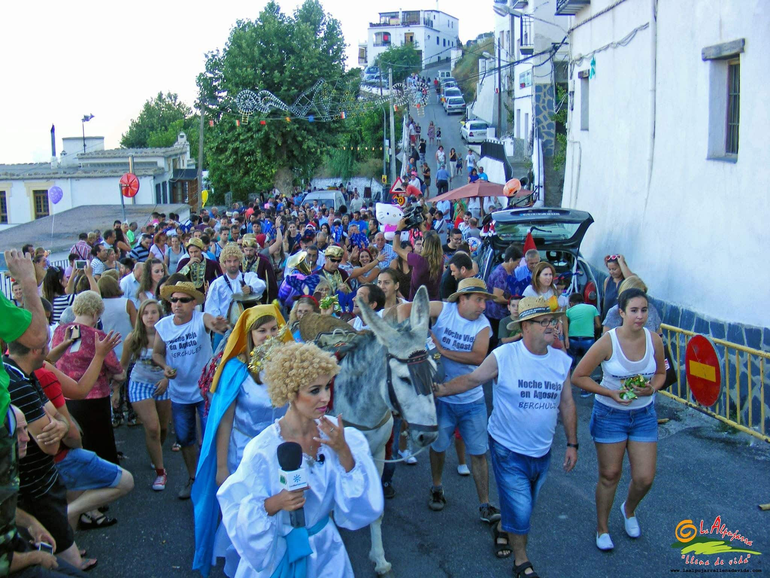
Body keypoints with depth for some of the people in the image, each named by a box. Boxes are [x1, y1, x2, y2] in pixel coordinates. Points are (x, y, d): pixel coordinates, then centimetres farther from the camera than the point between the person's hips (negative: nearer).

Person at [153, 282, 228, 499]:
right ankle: (193, 478, 36)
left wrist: (219, 325, -66)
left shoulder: (202, 319, -18)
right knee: (184, 438, 16)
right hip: (179, 393, 4)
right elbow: (157, 353, 6)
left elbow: (213, 323, -42)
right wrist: (165, 367, -16)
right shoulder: (162, 326, -8)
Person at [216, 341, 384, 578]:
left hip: (326, 551, 4)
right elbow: (238, 512, -18)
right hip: (277, 554, -4)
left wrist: (343, 452, -26)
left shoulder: (335, 434, -12)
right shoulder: (263, 449, -23)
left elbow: (364, 505, -14)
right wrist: (274, 504, -35)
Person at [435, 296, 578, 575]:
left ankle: (502, 529, 52)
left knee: (524, 506, 21)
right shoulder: (503, 356, -16)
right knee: (520, 511, -1)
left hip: (542, 452, 4)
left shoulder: (562, 360, -5)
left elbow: (567, 403, 4)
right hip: (508, 449, -4)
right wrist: (439, 390, -22)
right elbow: (471, 379, -9)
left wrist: (572, 443, 5)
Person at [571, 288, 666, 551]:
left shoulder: (654, 340, -9)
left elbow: (661, 373, 9)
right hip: (610, 414, -3)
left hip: (644, 414, 3)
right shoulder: (608, 342, -20)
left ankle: (629, 510, 38)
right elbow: (578, 376, -14)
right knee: (609, 475, 8)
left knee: (644, 478, 4)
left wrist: (651, 388, -12)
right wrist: (611, 393, -22)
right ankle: (602, 528, 30)